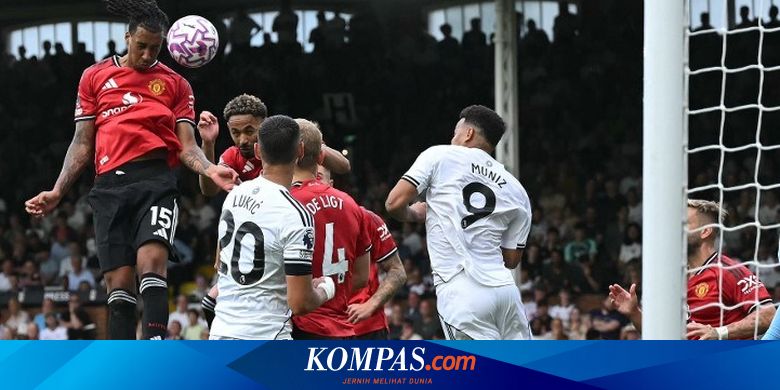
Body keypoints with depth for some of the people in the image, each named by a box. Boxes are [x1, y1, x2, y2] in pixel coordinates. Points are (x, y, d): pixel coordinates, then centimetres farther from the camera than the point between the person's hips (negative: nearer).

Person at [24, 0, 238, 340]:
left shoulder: (176, 84, 15)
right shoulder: (95, 77, 18)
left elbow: (187, 145, 9)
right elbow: (82, 144, 19)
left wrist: (210, 170, -12)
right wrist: (57, 192, 10)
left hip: (155, 180, -2)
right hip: (109, 185, 2)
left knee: (151, 261, -23)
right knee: (118, 281, -3)